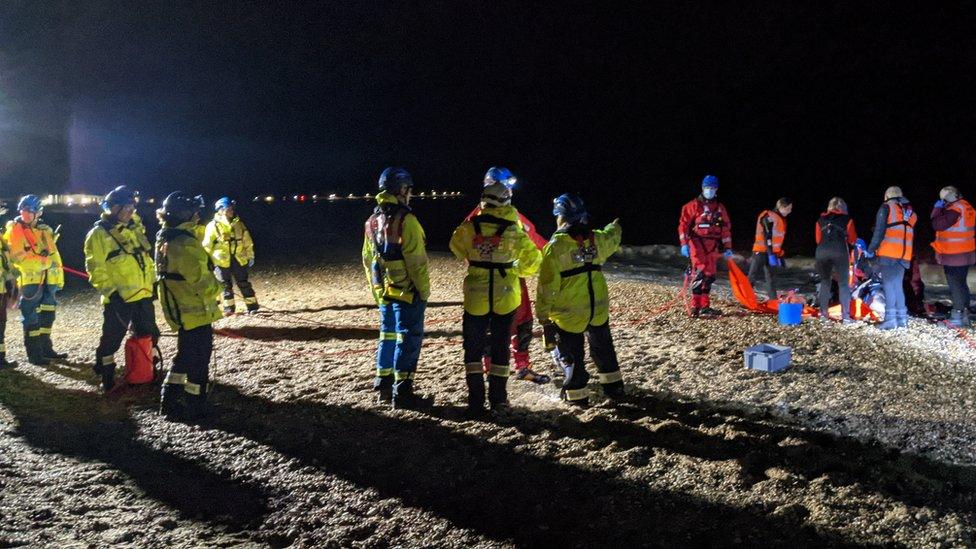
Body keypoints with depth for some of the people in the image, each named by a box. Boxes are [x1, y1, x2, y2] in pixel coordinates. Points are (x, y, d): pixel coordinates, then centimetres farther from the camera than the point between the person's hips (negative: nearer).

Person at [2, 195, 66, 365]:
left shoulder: (45, 230, 15)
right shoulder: (14, 230, -2)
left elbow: (54, 255, 17)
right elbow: (19, 257, -12)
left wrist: (59, 275, 12)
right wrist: (44, 261, -17)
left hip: (48, 279, 6)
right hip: (30, 279, -6)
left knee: (47, 314, 12)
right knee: (31, 317, -4)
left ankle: (45, 348, 23)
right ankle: (34, 353, 0)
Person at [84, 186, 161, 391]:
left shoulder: (135, 229, 10)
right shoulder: (98, 234, -11)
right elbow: (96, 270, -14)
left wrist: (153, 283, 13)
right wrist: (111, 292, -20)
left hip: (143, 296, 7)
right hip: (118, 300, -6)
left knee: (149, 335, 16)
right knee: (112, 339, 4)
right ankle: (106, 377, 18)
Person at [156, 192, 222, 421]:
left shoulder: (164, 239, 8)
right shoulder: (184, 243, -23)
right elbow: (199, 278, -24)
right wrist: (214, 289, -4)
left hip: (178, 310, 9)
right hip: (195, 310, -9)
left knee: (185, 355, 22)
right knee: (199, 359, 2)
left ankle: (169, 402, 26)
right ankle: (194, 408, 10)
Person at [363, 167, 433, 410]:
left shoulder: (372, 221, 10)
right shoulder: (405, 219, -16)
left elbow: (368, 259, 16)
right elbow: (416, 261, -18)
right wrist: (424, 290, -9)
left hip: (383, 292, 8)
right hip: (407, 291, -8)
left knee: (388, 336, 17)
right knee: (408, 338, -3)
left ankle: (383, 387, 23)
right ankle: (402, 393, -1)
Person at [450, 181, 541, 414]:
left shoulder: (469, 227, -6)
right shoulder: (513, 230, -9)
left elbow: (457, 248, 13)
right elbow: (533, 260, -2)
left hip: (476, 296, 0)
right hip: (505, 297, 0)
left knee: (473, 347, 11)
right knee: (501, 347, 12)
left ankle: (476, 400, 10)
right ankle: (498, 398, 16)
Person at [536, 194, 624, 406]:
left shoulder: (555, 246, -16)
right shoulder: (596, 239, -1)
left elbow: (547, 285, -16)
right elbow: (612, 238, 25)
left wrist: (542, 314, -8)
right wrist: (616, 227, 49)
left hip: (568, 313, -5)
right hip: (598, 309, 5)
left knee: (571, 355, 10)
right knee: (603, 348, 24)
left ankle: (577, 395, 16)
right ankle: (614, 388, 33)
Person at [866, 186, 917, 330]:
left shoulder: (886, 207, 1)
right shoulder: (910, 211, 19)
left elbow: (879, 232, -6)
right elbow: (912, 233, 18)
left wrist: (870, 250, -1)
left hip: (888, 252, -6)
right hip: (905, 254, 6)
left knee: (889, 284, -5)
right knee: (898, 285, 14)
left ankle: (890, 319, -10)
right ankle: (902, 318, 13)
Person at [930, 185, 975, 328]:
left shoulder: (955, 210, -21)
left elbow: (938, 224, -23)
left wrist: (937, 209, -12)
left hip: (953, 256, -9)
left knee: (955, 285, -5)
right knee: (961, 284, 16)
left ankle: (957, 318, -3)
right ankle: (965, 316, 23)